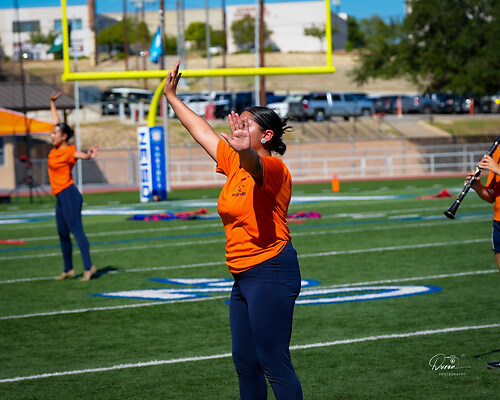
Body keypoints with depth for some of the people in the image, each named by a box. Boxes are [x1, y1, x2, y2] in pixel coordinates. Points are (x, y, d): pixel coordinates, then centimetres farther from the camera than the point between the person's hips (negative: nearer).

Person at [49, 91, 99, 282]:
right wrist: (52, 103, 30)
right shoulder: (56, 149, 10)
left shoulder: (69, 151, -12)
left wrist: (89, 155, -56)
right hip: (60, 197, 9)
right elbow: (57, 123, 22)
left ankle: (88, 266, -16)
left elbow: (81, 155, -34)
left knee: (76, 229, -13)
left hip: (68, 194, -9)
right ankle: (68, 269, 17)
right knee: (63, 234, 11)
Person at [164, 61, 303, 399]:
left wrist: (244, 149, -59)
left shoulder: (273, 168, -13)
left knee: (274, 363, -10)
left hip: (270, 272, -10)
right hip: (244, 276, 10)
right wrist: (172, 97, 30)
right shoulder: (235, 164, 13)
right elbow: (203, 132, 24)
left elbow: (254, 163, -37)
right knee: (244, 361, 13)